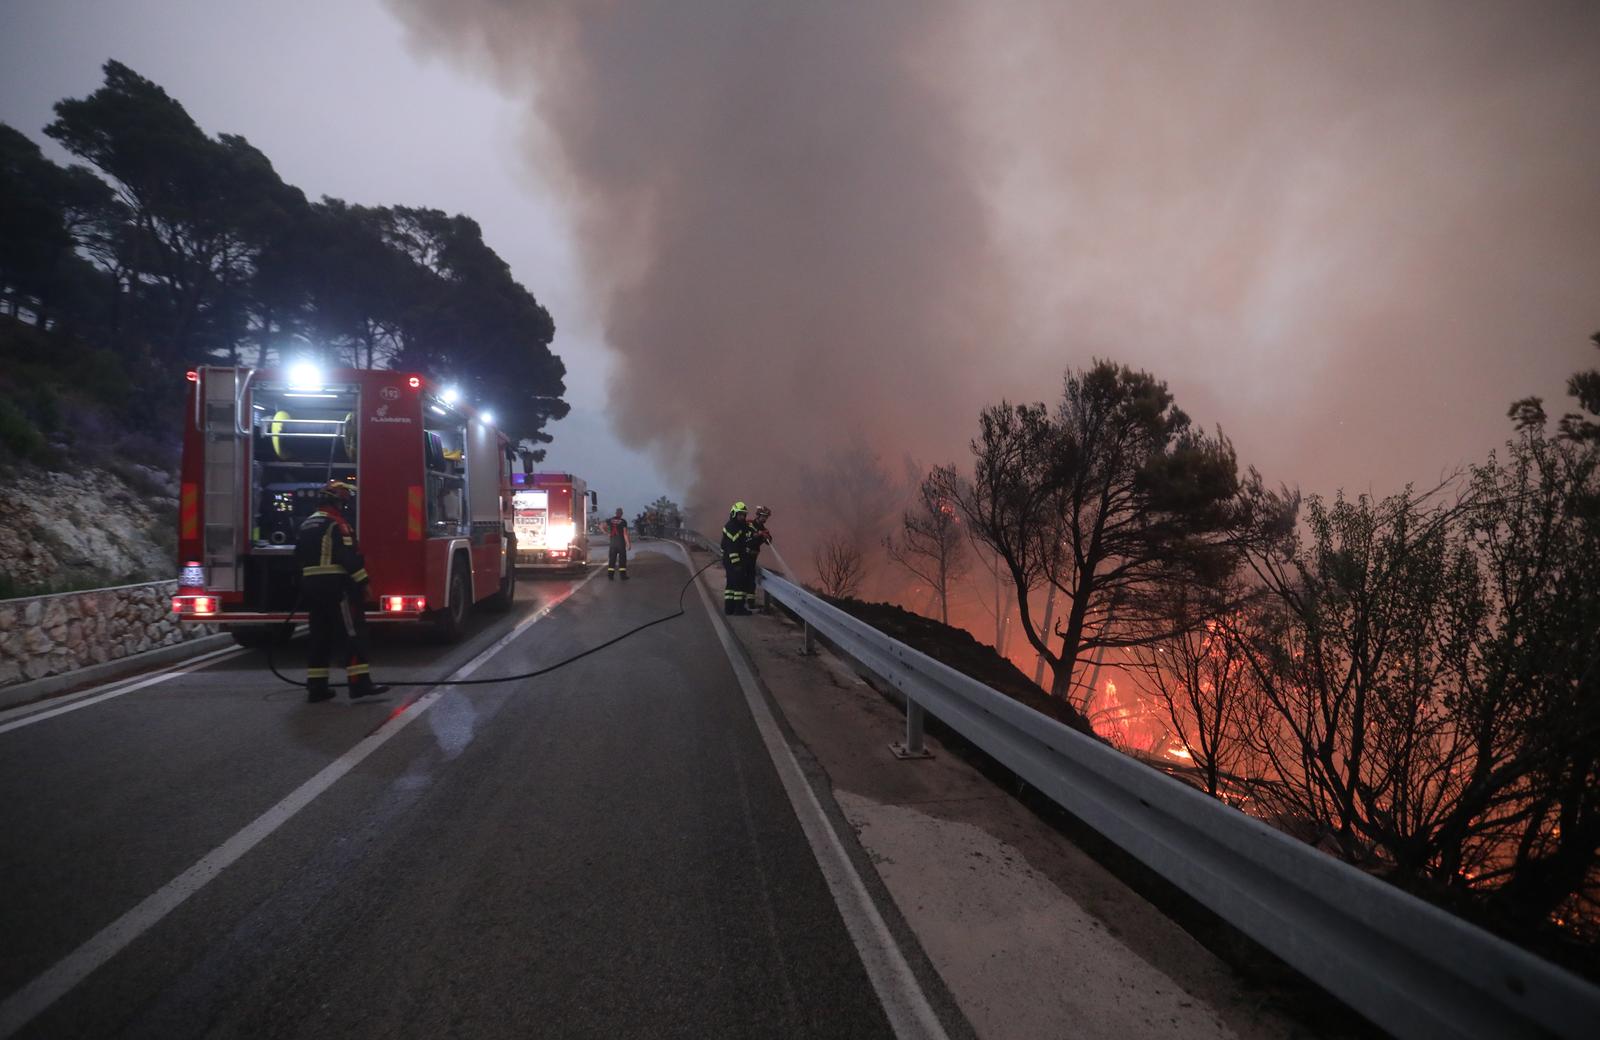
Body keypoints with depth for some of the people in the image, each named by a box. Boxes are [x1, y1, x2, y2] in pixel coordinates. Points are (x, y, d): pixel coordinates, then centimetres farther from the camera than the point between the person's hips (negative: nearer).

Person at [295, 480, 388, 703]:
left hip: (310, 585, 9)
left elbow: (299, 556, 23)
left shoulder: (307, 524, 17)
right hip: (334, 585, -9)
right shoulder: (337, 524, -11)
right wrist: (363, 582, -14)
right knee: (353, 633, -8)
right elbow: (350, 556, -18)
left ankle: (316, 686, 12)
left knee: (320, 636, 12)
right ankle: (359, 683, -12)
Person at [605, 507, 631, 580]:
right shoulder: (623, 521, -8)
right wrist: (628, 543, -7)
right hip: (621, 542, -4)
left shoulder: (610, 520, 4)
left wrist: (607, 533, 12)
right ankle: (623, 575, 1)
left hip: (612, 542, 4)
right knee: (622, 559, 3)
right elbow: (625, 533, -11)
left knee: (612, 559, 7)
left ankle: (610, 576, 4)